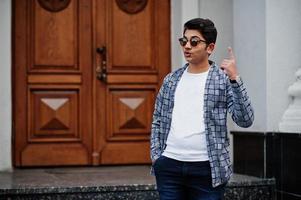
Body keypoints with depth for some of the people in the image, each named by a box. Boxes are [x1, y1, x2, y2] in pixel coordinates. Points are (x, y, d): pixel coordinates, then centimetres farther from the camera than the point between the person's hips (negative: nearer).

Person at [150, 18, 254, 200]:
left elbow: (245, 120, -11)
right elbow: (158, 120, 15)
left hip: (208, 169, -3)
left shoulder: (223, 79, -2)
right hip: (169, 166, 3)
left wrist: (235, 79, -19)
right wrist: (155, 154, 5)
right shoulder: (171, 79, 10)